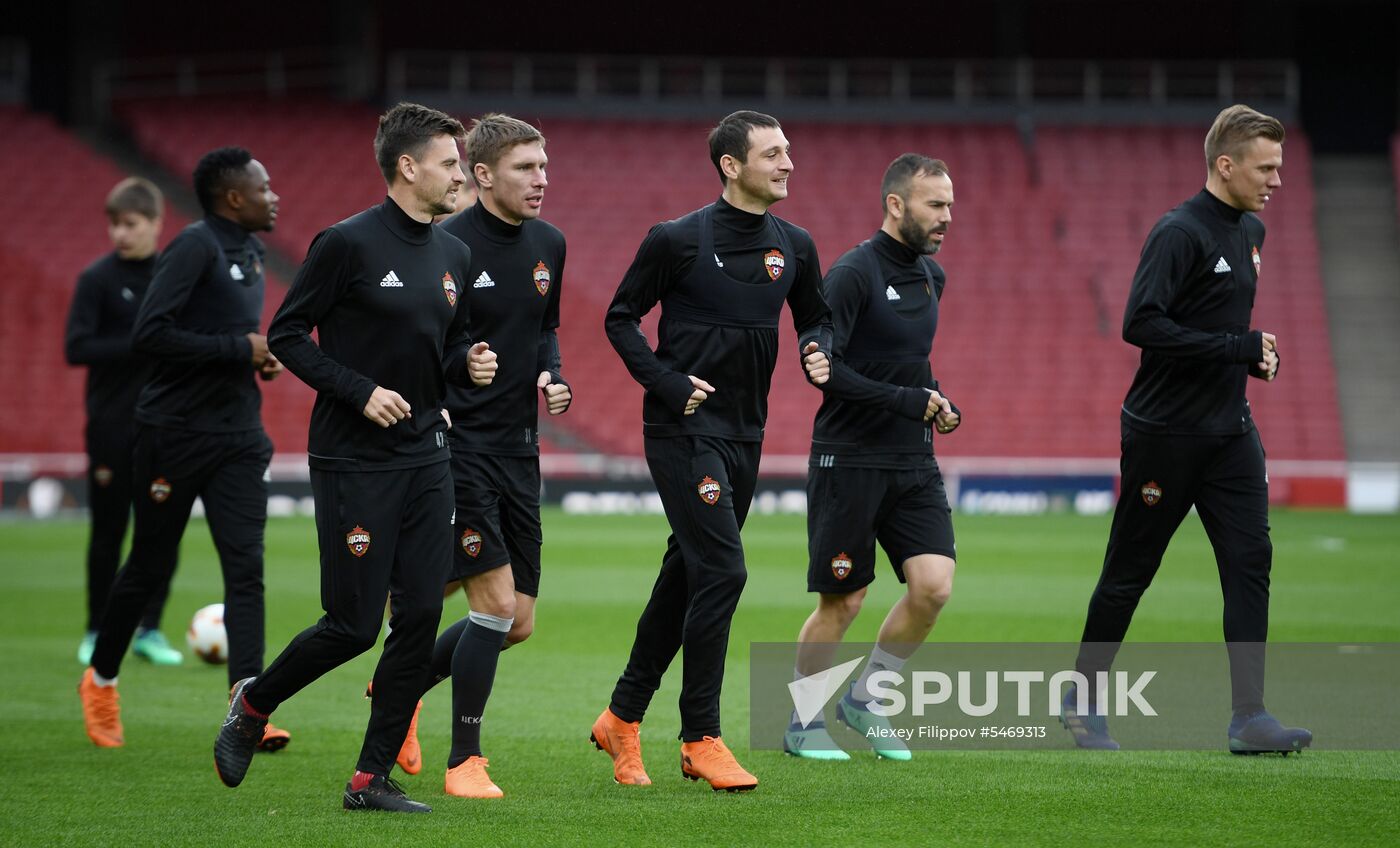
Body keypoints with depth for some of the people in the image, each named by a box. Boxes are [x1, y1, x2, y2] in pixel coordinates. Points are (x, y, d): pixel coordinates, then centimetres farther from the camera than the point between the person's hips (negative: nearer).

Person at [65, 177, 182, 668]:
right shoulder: (98, 279, -5)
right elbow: (76, 348, -13)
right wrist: (140, 345, -20)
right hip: (113, 429, -3)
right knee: (108, 533, 2)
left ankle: (149, 629, 10)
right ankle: (97, 632, 13)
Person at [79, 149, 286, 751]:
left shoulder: (248, 252, 12)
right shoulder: (196, 246, -14)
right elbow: (148, 334, -23)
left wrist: (259, 356, 7)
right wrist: (238, 349, -20)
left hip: (236, 438, 7)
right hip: (174, 435, -7)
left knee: (246, 569, -7)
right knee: (151, 567, 7)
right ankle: (101, 679, 30)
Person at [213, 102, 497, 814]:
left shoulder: (453, 255, 11)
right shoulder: (349, 243, -11)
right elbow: (286, 335, -8)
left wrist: (468, 363, -1)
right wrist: (360, 391, -17)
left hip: (425, 460, 7)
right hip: (353, 461, -7)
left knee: (420, 616, 0)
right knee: (354, 623, -5)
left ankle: (372, 779, 8)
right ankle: (253, 705, 22)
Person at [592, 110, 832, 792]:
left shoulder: (793, 247, 6)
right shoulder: (677, 240, -10)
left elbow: (815, 317, 19)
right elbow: (621, 318, -2)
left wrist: (817, 353, -3)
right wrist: (670, 384, -13)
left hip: (745, 433, 7)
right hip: (684, 429, -6)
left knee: (686, 576, 12)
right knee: (721, 571, -14)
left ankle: (622, 718, 25)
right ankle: (701, 740, -6)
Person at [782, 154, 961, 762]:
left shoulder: (932, 276, 11)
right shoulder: (853, 273, -14)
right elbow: (821, 366, -20)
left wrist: (938, 403, 6)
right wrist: (906, 400, -19)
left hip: (913, 462, 7)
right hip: (848, 459, -7)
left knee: (934, 585, -7)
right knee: (842, 602, 0)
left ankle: (866, 699, 13)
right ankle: (804, 722, 18)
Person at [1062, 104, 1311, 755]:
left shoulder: (1249, 231, 11)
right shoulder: (1179, 233, -16)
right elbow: (1141, 324, -25)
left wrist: (1255, 356, 6)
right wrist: (1240, 348, -23)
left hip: (1229, 433, 7)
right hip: (1165, 433, -7)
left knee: (1250, 561, -5)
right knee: (1129, 573, 4)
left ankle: (1249, 717, -6)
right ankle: (1083, 701, 21)